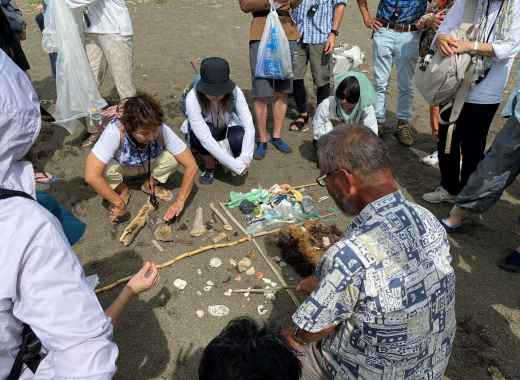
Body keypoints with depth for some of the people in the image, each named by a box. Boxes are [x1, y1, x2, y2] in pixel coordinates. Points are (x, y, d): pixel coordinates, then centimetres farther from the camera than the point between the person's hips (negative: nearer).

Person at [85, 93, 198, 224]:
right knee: (105, 168, -34)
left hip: (150, 164, 1)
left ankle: (151, 184, 2)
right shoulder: (115, 131, -39)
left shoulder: (162, 130, -33)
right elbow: (91, 176, -44)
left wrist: (180, 201, -32)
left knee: (172, 158, -29)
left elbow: (191, 166, -29)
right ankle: (122, 190, 0)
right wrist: (119, 203, -36)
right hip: (121, 166, -1)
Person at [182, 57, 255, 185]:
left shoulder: (235, 92, -28)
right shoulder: (193, 98, -34)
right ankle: (209, 168, -5)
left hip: (226, 129, 2)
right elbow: (205, 138, -39)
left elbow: (249, 126, -30)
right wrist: (235, 165, -42)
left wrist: (245, 159, -42)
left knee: (239, 139, -30)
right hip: (200, 132, -2)